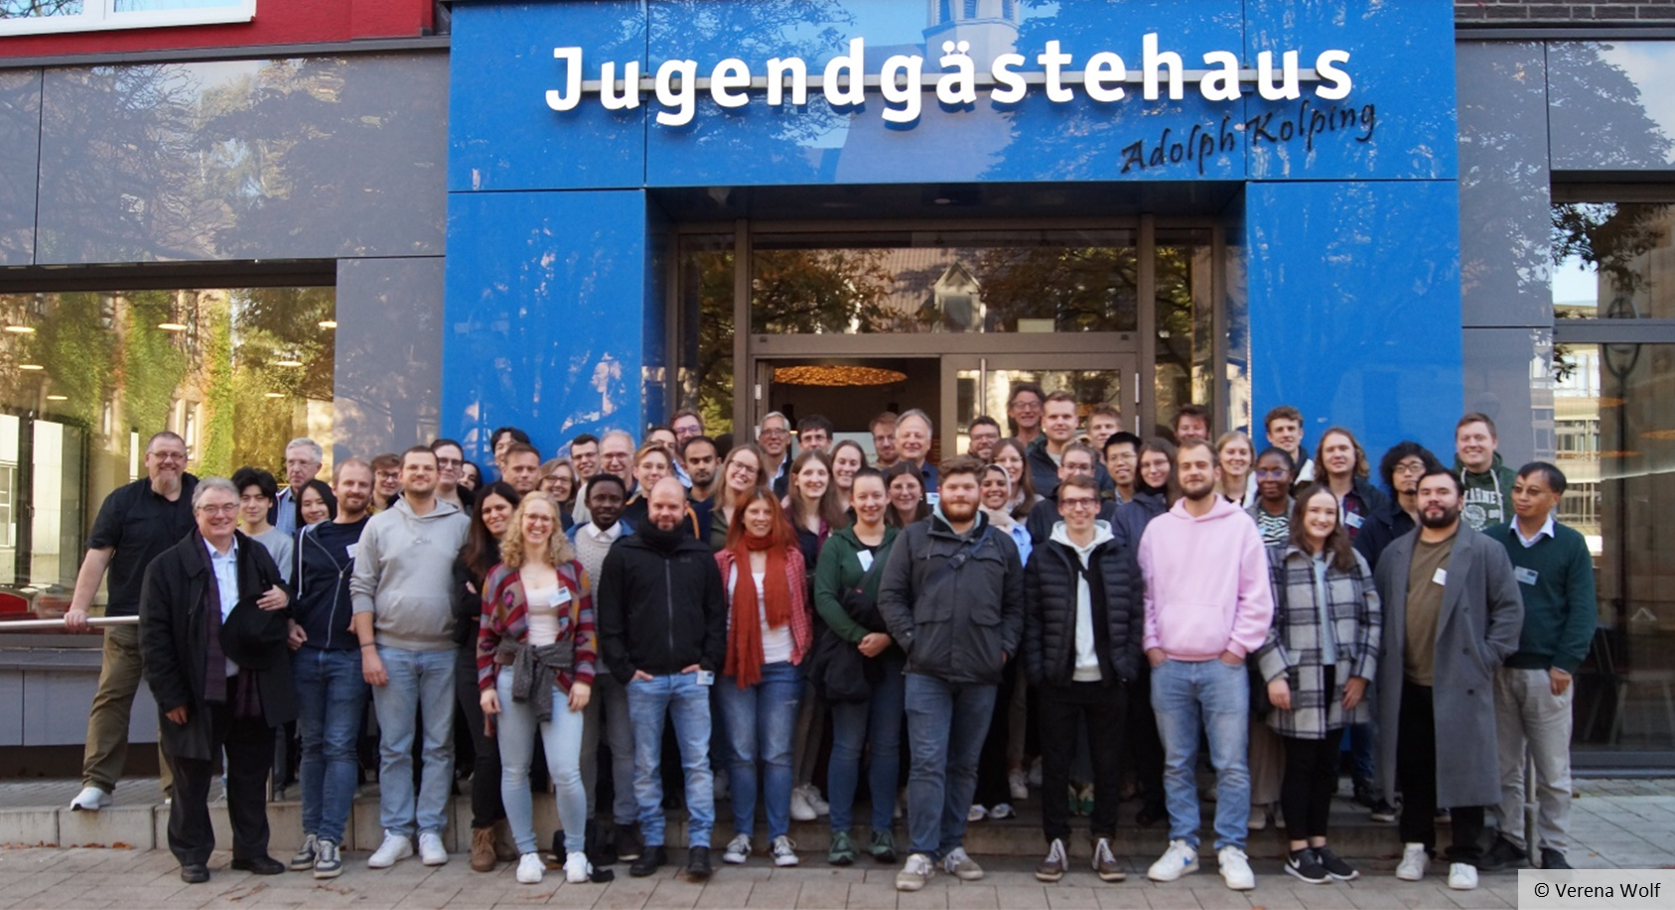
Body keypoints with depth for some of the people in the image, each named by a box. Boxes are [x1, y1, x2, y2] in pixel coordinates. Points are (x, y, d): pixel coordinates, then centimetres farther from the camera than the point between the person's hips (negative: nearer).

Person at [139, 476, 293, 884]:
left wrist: (280, 608, -10)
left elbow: (278, 614, 16)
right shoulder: (168, 565, -5)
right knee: (192, 778, 9)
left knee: (251, 775, 12)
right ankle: (192, 855, 23)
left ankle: (252, 850, 25)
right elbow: (154, 635, -7)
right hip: (197, 693, -3)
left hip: (252, 689, 4)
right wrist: (170, 694, -11)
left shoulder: (259, 557, 8)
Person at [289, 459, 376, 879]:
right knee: (312, 745, 9)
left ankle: (330, 839, -1)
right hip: (307, 652, 4)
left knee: (339, 747, -4)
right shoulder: (308, 537, 11)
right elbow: (293, 589, 16)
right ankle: (311, 833, 16)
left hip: (349, 655, -4)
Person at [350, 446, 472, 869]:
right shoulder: (379, 525, 4)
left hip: (443, 651, 0)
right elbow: (362, 589, 3)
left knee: (439, 745, 5)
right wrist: (367, 648, -4)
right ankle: (396, 833, 15)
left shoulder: (460, 524, 4)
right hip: (392, 651, 0)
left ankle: (430, 831, 14)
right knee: (394, 747, 6)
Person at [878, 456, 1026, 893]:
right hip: (927, 670, -3)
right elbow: (890, 596, 2)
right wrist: (911, 640, -7)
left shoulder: (1002, 545, 12)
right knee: (928, 763, -5)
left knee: (964, 764, 11)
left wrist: (1005, 647, 1)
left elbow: (1015, 605, 14)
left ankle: (953, 846, 22)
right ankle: (921, 853, 0)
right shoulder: (913, 537, 5)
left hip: (981, 673, 3)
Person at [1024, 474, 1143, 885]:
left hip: (1108, 680, 1)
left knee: (1107, 765, 9)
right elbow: (1031, 619, -1)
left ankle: (1103, 844, 20)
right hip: (1058, 681, -1)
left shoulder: (1121, 557, 5)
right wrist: (1036, 670, -8)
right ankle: (1056, 845, 16)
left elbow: (1135, 615, 5)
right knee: (1055, 765, 6)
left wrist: (1128, 665, -4)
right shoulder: (1043, 557, 1)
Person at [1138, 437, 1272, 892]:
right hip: (1169, 666, 2)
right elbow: (1145, 594, 11)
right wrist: (1152, 646, 3)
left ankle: (1231, 849, 11)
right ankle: (1182, 845, 20)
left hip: (1224, 664, -2)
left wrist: (1238, 647, -5)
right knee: (1177, 764, 10)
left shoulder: (1240, 525, 1)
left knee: (1231, 765, 0)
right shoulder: (1157, 529, 8)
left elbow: (1258, 597, -1)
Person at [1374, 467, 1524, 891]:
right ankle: (1416, 846, 23)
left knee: (1464, 770, 2)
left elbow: (1510, 608, -1)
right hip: (1406, 684, 3)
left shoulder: (1486, 551, 0)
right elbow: (1379, 609, 14)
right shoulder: (1395, 553, 12)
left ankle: (1465, 856, 13)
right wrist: (1382, 664, 5)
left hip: (1461, 683, -3)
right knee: (1413, 770, 10)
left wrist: (1487, 657, -7)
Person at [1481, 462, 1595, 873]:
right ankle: (1509, 838, 19)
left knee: (1553, 770, 5)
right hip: (1497, 669, 2)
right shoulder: (1491, 540, 6)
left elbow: (1582, 609, -1)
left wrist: (1565, 664, -9)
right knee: (1503, 766, 8)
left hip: (1547, 672, -2)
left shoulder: (1571, 544, 2)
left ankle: (1553, 848, 15)